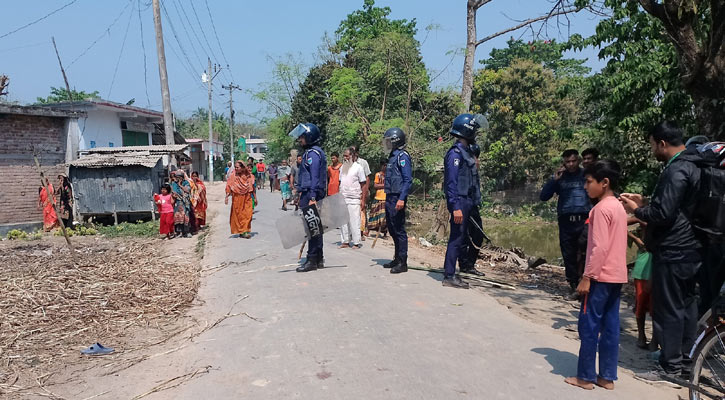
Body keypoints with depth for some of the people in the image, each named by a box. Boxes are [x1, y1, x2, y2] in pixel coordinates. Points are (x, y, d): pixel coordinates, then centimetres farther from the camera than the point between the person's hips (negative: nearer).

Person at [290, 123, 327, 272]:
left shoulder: (313, 153, -12)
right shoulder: (310, 152, 20)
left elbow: (315, 178, -20)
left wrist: (312, 198, -24)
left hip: (311, 194, -11)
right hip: (310, 194, 11)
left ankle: (312, 260, -3)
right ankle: (318, 259, 20)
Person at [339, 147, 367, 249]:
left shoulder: (358, 168, -3)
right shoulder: (342, 167, 14)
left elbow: (363, 184, -3)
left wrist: (362, 199, -9)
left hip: (353, 199, -6)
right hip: (342, 198, 6)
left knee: (354, 221, -4)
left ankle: (356, 243, 2)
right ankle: (345, 241, 13)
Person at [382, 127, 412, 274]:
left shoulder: (402, 156, -11)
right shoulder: (392, 156, 18)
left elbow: (408, 180, -18)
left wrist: (402, 199, -25)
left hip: (398, 198, -10)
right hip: (390, 198, 10)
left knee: (399, 230, -6)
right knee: (392, 228, 15)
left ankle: (402, 263, -1)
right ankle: (397, 259, 25)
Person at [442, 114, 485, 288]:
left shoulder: (466, 151, 17)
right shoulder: (455, 153, -15)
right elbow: (451, 182, -21)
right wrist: (455, 207, -25)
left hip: (467, 202, 10)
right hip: (459, 202, -10)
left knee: (463, 236, 17)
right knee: (457, 237, -7)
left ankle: (465, 265, 29)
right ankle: (449, 276, -3)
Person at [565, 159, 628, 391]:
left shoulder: (601, 208, -15)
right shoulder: (618, 207, 13)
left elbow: (600, 247, -21)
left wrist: (587, 277, -17)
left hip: (601, 276, -9)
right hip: (616, 276, 9)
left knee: (589, 326, -1)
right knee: (610, 327, 10)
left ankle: (586, 377, 6)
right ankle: (607, 377, 16)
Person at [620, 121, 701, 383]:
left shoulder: (675, 171, -19)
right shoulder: (690, 166, 13)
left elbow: (663, 213, -23)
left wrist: (637, 210, -7)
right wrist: (645, 204, 14)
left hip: (672, 253, -10)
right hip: (689, 249, 10)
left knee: (667, 309, -2)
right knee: (685, 305, 16)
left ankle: (670, 368, 5)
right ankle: (685, 358, 26)